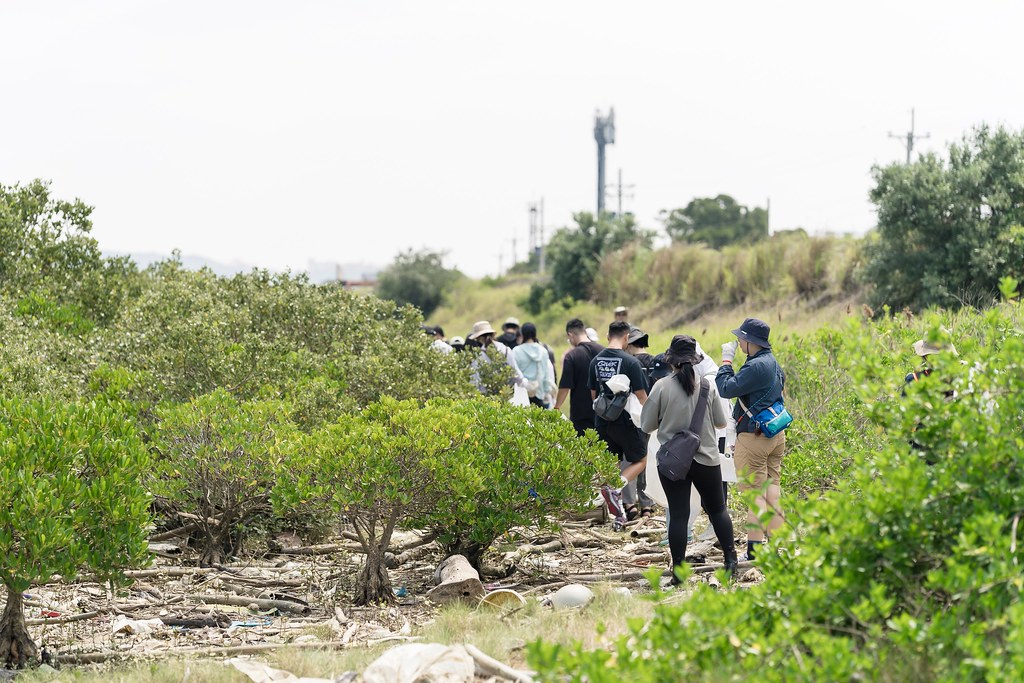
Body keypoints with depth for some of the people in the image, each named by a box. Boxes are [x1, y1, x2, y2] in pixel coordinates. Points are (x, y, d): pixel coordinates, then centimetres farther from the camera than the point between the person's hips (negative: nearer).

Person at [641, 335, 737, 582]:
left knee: (678, 514, 2)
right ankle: (731, 560, 15)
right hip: (706, 459, 1)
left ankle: (678, 571, 2)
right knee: (717, 509, 16)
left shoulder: (662, 387, -10)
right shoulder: (708, 385, -4)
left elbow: (647, 425, -3)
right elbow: (721, 422, 5)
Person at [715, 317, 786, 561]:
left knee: (754, 491, -7)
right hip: (776, 435, 10)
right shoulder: (772, 363, 14)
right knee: (772, 488, 11)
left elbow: (726, 389, -19)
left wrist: (726, 360, -9)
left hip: (754, 437, -9)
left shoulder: (756, 366, -18)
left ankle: (755, 548, -8)